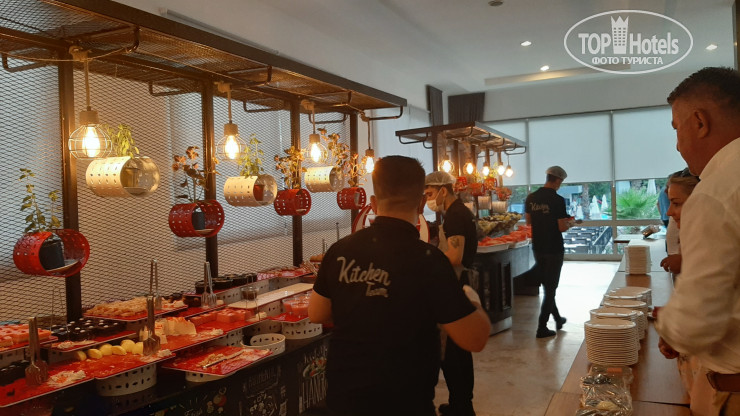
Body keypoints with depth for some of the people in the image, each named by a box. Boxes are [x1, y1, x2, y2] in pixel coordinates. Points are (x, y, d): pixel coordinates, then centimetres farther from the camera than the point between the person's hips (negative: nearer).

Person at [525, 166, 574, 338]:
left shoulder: (531, 198, 1)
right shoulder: (558, 200, -16)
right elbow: (562, 227, -16)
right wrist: (569, 223, 4)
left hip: (537, 247, 6)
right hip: (554, 249, -6)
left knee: (547, 286, 19)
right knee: (551, 288, 3)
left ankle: (558, 319, 35)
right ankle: (542, 328, 4)